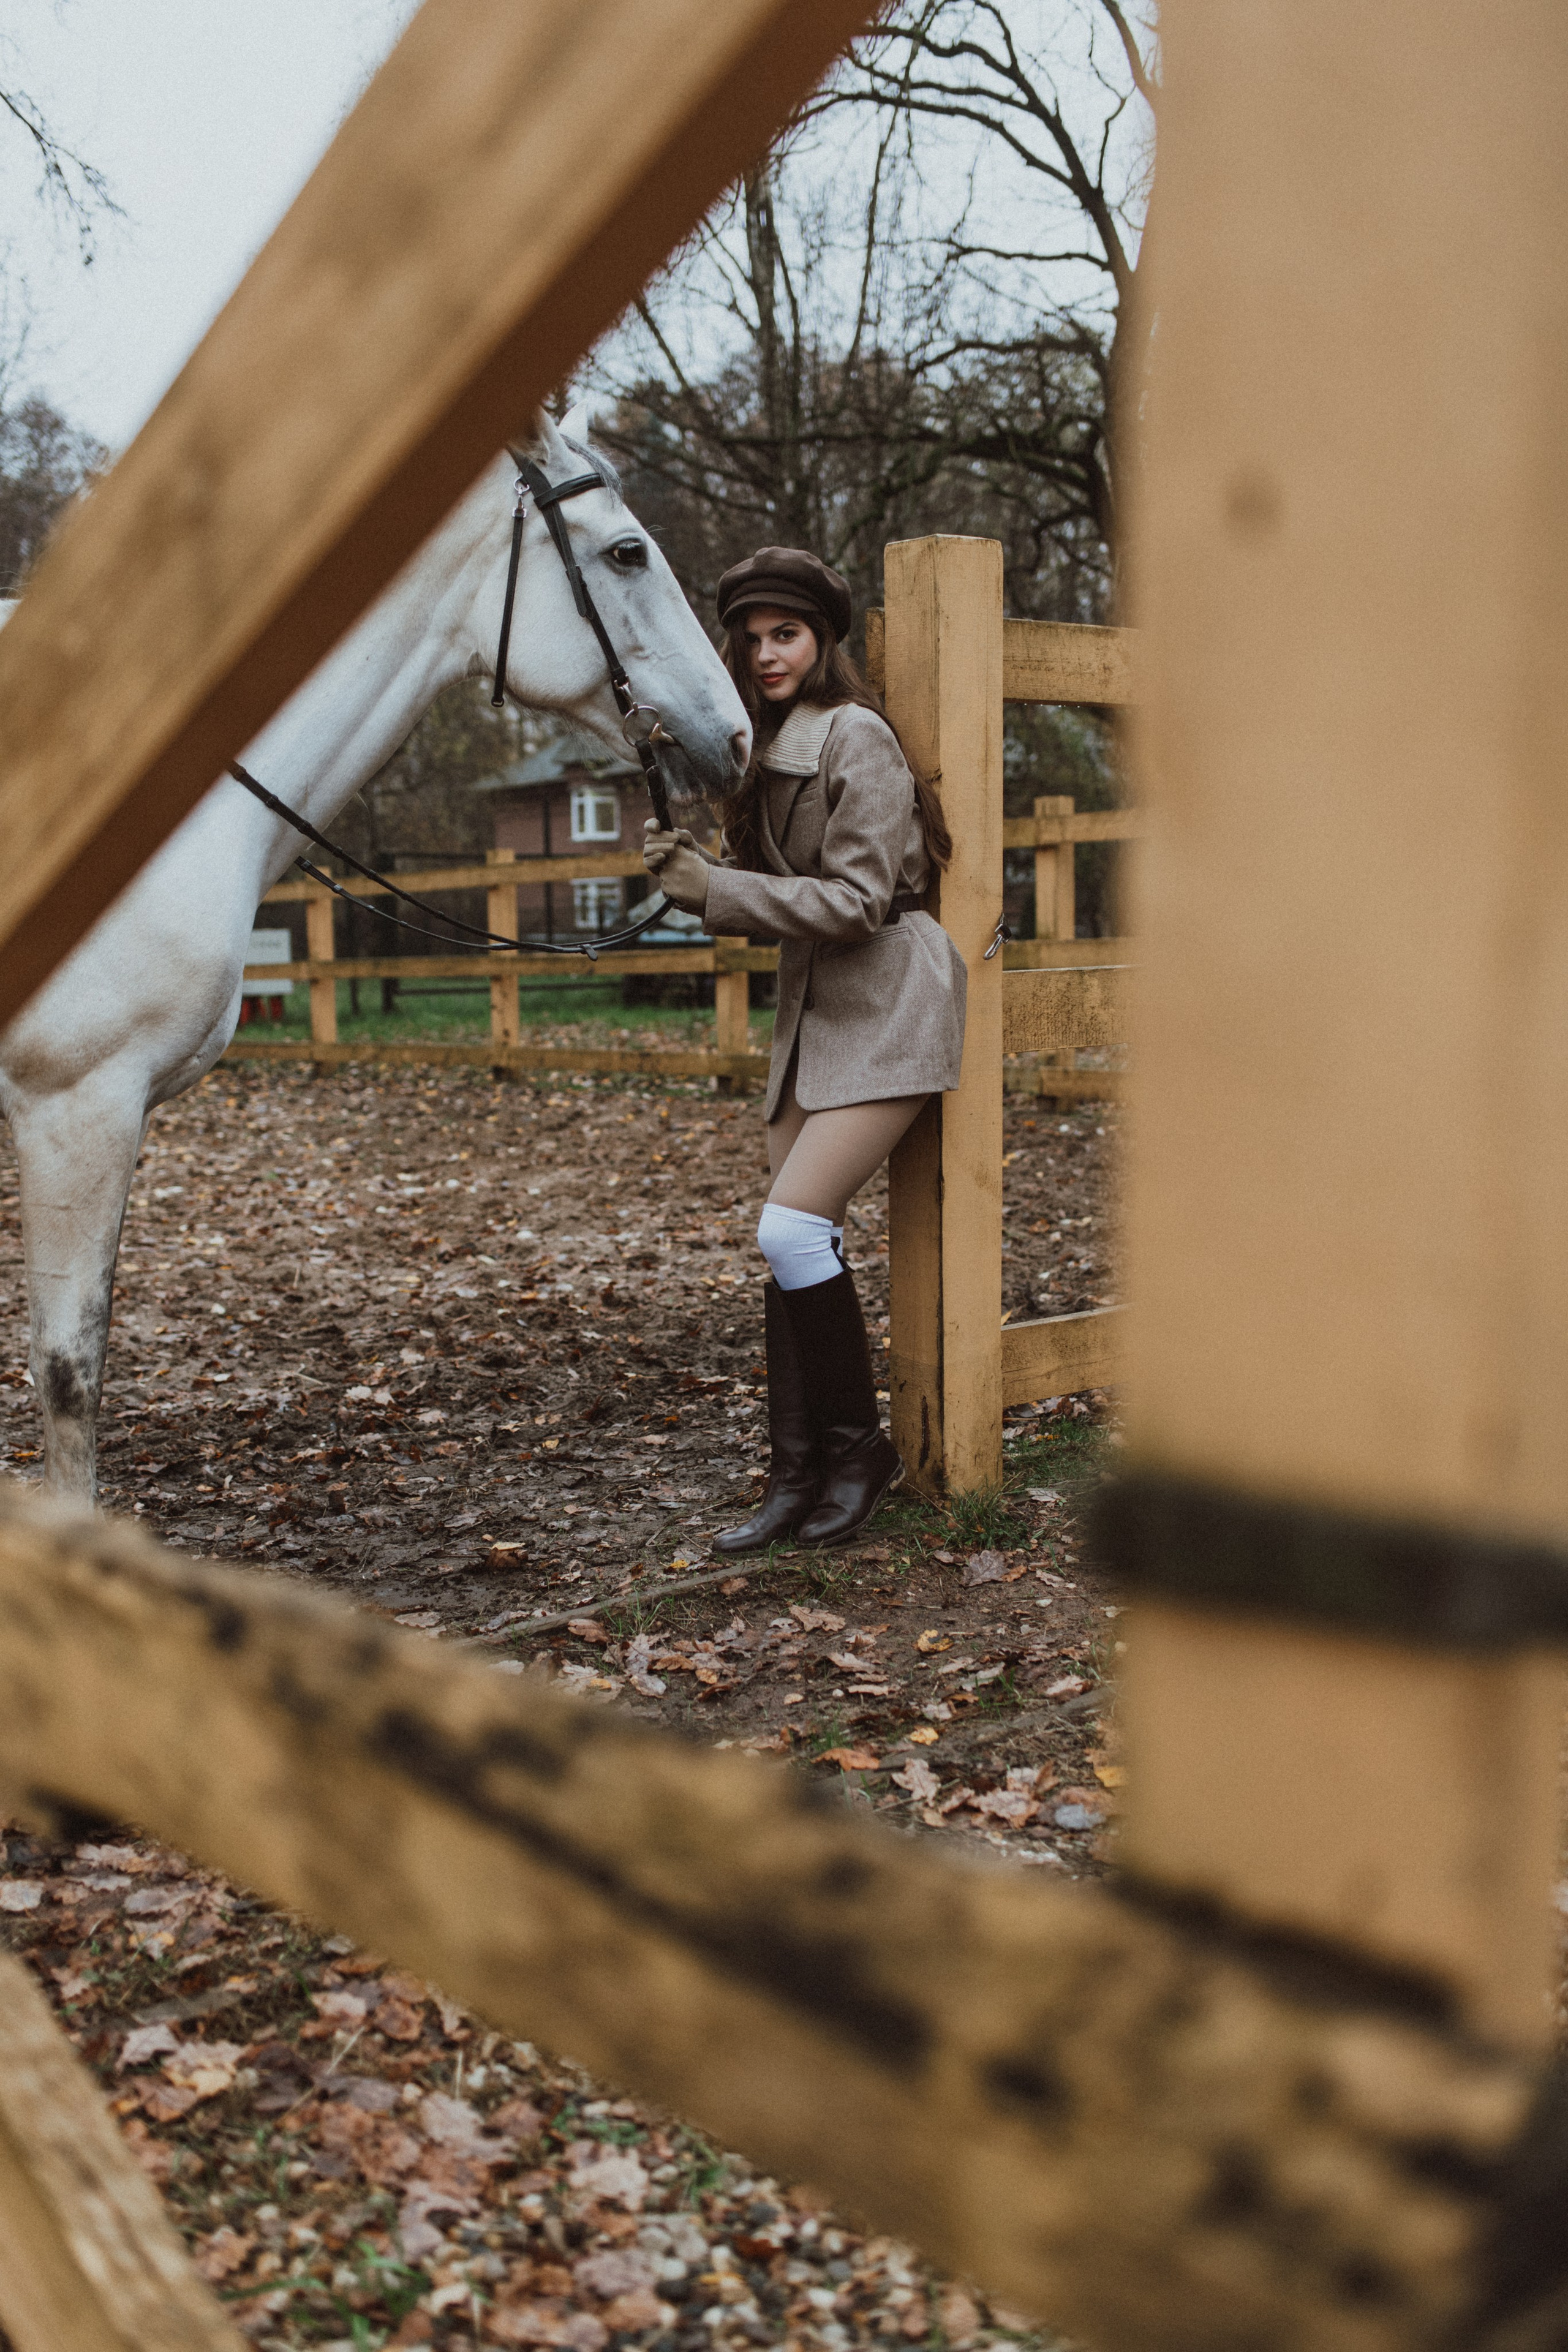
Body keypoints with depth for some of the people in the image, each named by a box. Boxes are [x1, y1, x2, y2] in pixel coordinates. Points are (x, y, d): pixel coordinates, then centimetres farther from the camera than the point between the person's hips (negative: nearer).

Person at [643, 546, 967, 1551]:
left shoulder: (855, 736, -11)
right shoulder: (774, 748, 16)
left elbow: (856, 901, -18)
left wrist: (714, 887, -18)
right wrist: (692, 867, 1)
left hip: (886, 1009, -9)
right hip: (815, 1012, 9)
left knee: (794, 1228, -16)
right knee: (790, 1243, 4)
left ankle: (861, 1445, 1)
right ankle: (799, 1478, 10)